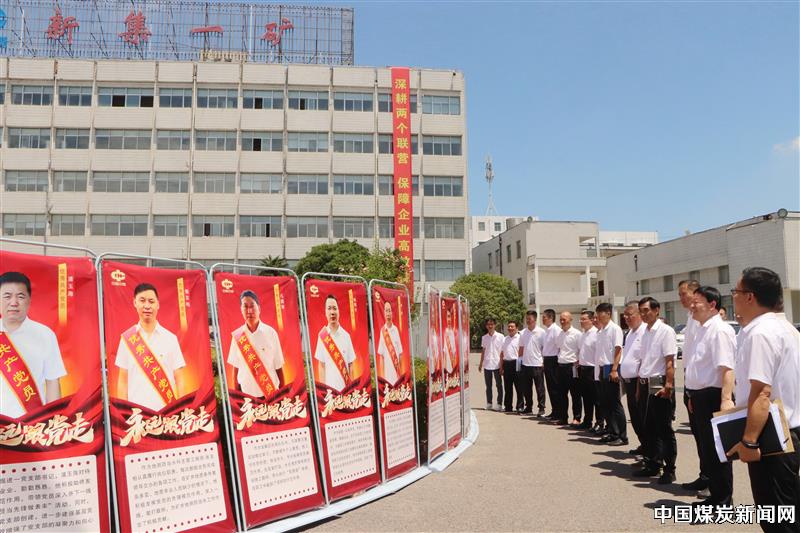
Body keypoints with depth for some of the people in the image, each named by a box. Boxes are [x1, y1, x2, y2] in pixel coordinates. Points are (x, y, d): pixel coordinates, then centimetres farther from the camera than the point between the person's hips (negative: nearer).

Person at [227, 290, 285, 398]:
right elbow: (235, 368, 4)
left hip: (271, 392, -1)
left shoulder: (271, 333, -10)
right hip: (246, 393, 2)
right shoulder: (237, 335, -4)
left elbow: (279, 367, -4)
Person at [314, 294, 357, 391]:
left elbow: (350, 366, 4)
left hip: (345, 387, 1)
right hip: (329, 387, -1)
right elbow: (322, 366, 1)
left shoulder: (346, 336, 1)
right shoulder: (322, 336, -2)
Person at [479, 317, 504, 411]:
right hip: (487, 365, 4)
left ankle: (499, 404, 8)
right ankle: (489, 403, 17)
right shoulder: (484, 337, 9)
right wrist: (481, 363, 13)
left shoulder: (500, 336, -3)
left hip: (497, 365, -4)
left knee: (499, 385, 2)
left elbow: (503, 351, -3)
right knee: (488, 385, 9)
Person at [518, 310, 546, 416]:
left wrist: (544, 362, -8)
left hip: (537, 364, -5)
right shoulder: (523, 333, 8)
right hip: (525, 364, 5)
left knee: (540, 388, 1)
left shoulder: (541, 332, -4)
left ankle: (541, 409, 7)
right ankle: (528, 407, 22)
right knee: (526, 388, 11)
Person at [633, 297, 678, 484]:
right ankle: (652, 465, 25)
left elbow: (669, 361, -16)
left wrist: (668, 386, -21)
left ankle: (669, 469, 9)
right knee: (649, 428, 15)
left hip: (659, 384, -8)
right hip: (646, 384, 8)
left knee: (664, 429, 0)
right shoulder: (645, 332, 13)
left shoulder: (665, 331, -11)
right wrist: (640, 385, 16)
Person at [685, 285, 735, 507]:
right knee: (705, 449, 18)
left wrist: (726, 399, -33)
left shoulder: (720, 330, -16)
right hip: (700, 396, 10)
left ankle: (722, 501, 12)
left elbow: (726, 368, -26)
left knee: (715, 450, 0)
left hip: (713, 396, -10)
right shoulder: (701, 330, 14)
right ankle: (715, 495, 31)